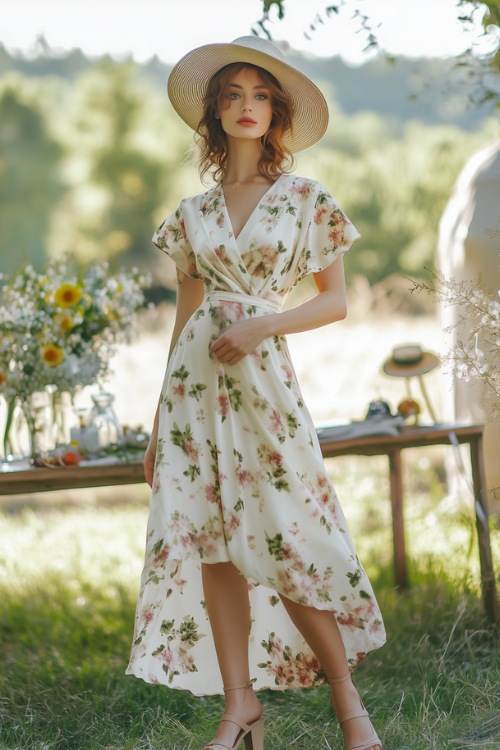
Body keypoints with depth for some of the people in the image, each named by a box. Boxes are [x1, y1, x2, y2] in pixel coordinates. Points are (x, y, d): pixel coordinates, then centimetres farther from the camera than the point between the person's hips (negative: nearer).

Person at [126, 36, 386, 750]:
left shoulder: (306, 199, 4)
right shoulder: (193, 213, 12)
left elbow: (336, 300, 4)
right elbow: (184, 316, 13)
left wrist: (261, 324, -12)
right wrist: (158, 422, 11)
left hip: (262, 374, -3)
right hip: (195, 381, 4)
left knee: (280, 540, -7)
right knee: (210, 541, 0)